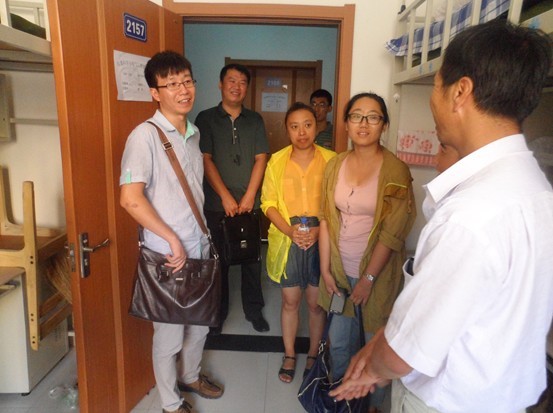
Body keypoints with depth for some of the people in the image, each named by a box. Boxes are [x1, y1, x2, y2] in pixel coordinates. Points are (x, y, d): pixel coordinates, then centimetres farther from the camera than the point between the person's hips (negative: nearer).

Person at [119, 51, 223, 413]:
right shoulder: (146, 135, -16)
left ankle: (191, 375, 48)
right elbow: (131, 198, -23)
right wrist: (173, 239, -19)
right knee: (170, 333, 10)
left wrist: (200, 235, 12)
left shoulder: (194, 133, 7)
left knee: (200, 323, 22)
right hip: (167, 254, -7)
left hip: (199, 247, 7)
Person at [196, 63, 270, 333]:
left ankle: (254, 309, 27)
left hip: (250, 204, 2)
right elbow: (206, 160, -6)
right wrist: (226, 197, -13)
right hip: (216, 205, -1)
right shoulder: (206, 118, 2)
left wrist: (249, 197, -8)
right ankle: (217, 311, 26)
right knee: (217, 260, 8)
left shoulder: (255, 120, 9)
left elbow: (261, 159, 2)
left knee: (252, 258, 9)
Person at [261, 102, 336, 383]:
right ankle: (289, 356, 32)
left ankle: (313, 357, 32)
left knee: (316, 303, 10)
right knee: (290, 301, 13)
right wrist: (290, 230, -15)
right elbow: (268, 203, -1)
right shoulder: (276, 162, 1)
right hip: (287, 241, 1)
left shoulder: (330, 160, -4)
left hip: (320, 241, -1)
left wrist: (319, 230, -18)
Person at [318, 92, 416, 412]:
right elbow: (327, 220, 1)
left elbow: (391, 232, -14)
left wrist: (369, 278, -13)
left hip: (377, 271, -3)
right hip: (340, 268, 4)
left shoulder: (396, 171, -12)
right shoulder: (335, 165, 1)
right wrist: (326, 269, -1)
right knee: (339, 339, 17)